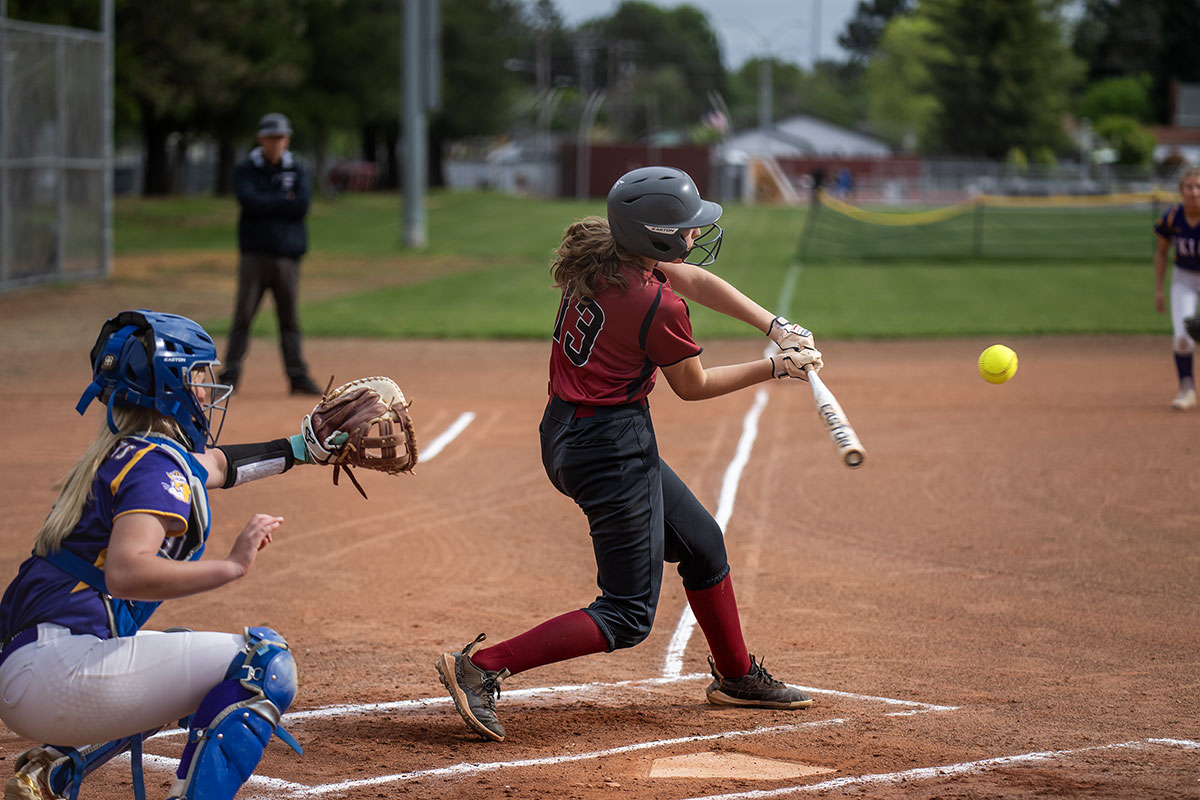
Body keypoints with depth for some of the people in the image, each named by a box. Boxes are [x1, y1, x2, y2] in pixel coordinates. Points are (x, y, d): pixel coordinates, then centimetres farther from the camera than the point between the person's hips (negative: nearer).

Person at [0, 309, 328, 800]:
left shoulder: (124, 454, 20)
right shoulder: (159, 465, -10)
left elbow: (213, 465, 41)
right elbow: (125, 572, -27)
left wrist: (303, 448, 46)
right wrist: (231, 566, -28)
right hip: (56, 665, -10)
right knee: (264, 662, -12)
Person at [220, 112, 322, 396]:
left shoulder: (297, 171, 10)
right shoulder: (245, 170, 5)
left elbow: (302, 206, -6)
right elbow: (250, 202, -13)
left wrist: (267, 205, -6)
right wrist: (285, 202, -6)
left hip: (287, 255, 2)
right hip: (254, 255, -2)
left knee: (290, 319, 3)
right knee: (243, 317, -4)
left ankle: (298, 376, 7)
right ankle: (230, 375, 0)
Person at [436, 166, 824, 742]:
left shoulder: (597, 251, 0)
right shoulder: (658, 305, -23)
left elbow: (695, 280, 12)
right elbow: (693, 386, -5)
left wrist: (776, 327, 6)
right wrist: (776, 368, 5)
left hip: (568, 433, 10)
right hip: (613, 450, -10)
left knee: (702, 542, 25)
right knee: (628, 617, -2)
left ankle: (736, 675, 41)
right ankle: (481, 668, -8)